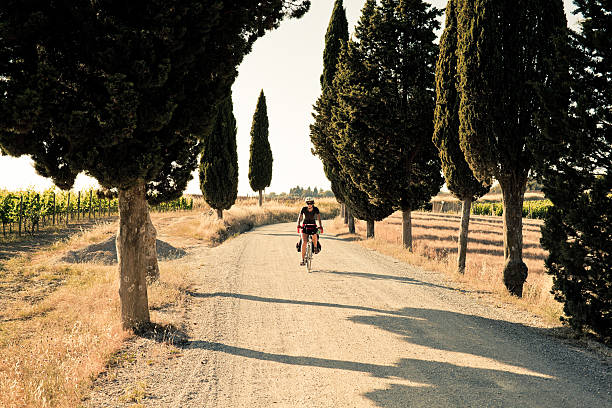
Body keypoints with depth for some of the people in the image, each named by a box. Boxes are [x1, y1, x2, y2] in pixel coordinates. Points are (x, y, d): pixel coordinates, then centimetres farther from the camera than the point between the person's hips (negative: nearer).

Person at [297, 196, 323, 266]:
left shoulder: (316, 209, -11)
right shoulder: (304, 209, -11)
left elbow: (319, 218, -13)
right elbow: (300, 218, -15)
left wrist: (320, 226, -28)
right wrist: (298, 225, -31)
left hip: (313, 226, 0)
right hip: (305, 226, 0)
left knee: (314, 237, -31)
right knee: (304, 242, -18)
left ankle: (315, 247, 2)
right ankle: (302, 259, -14)